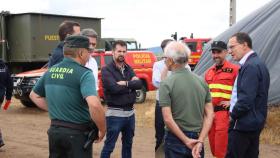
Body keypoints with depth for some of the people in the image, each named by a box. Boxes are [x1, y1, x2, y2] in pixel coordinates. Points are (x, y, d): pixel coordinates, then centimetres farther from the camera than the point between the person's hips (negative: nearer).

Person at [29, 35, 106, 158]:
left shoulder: (50, 71, 6)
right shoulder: (83, 73, -16)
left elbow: (34, 95, 20)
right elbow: (94, 105, -31)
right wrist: (102, 130, -17)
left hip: (54, 129, 6)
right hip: (77, 133, -6)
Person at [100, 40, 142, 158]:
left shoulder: (128, 68, 10)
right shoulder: (106, 70, -9)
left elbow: (139, 84, -4)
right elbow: (114, 88, -22)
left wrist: (125, 83, -18)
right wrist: (131, 84, -10)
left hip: (130, 112, 7)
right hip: (115, 113, -6)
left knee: (128, 144, 19)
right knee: (109, 146, 0)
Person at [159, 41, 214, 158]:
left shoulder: (166, 83, -11)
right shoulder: (201, 81, 3)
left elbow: (168, 119, -17)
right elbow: (210, 115, 0)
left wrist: (186, 141, -11)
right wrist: (200, 141, -5)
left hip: (176, 139, -4)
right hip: (197, 138, 4)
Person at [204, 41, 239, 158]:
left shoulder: (234, 69, -7)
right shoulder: (209, 71, 15)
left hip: (224, 112, -7)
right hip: (210, 112, 7)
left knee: (221, 148, -9)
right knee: (213, 143, 14)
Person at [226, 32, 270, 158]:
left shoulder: (250, 66, -18)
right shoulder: (257, 63, 13)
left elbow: (246, 99, -24)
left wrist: (233, 116, -10)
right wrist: (233, 112, 10)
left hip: (243, 125, -10)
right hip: (255, 123, 10)